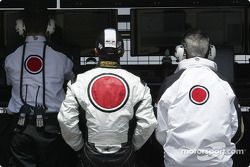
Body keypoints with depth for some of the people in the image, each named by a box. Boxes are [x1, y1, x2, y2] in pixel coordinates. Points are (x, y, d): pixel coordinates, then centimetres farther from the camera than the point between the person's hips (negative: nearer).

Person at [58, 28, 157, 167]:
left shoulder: (78, 82, -8)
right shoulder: (137, 83, -7)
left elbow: (66, 121, -9)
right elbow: (147, 124, -10)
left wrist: (79, 146, 6)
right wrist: (133, 146, 7)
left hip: (91, 155, 0)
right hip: (124, 155, 0)